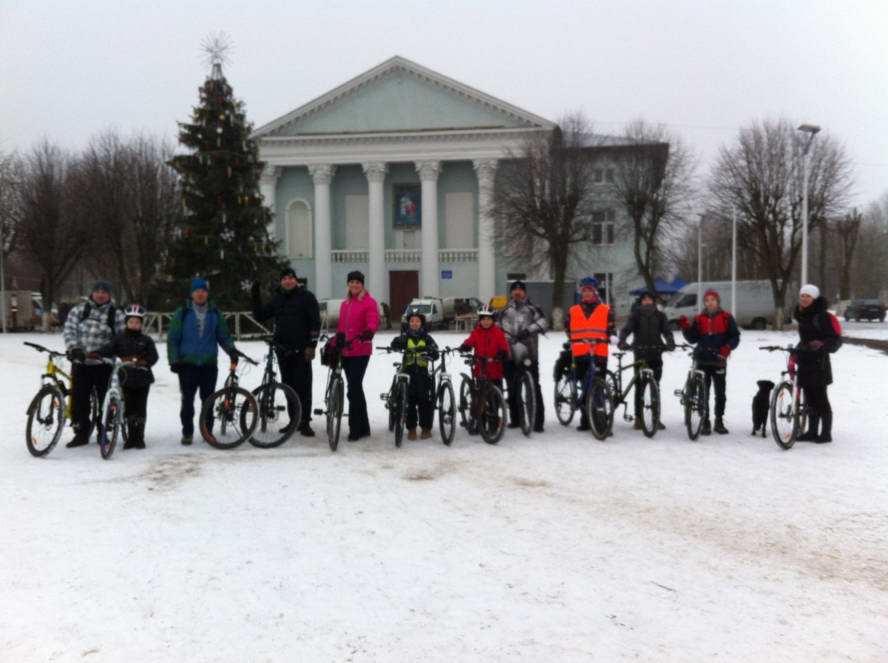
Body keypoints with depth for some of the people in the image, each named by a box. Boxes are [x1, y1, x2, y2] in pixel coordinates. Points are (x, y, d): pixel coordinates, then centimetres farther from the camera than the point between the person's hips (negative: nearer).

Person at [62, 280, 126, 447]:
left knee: (105, 399, 2)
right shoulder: (79, 310, 5)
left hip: (103, 364, -1)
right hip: (80, 363, 1)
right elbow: (68, 331, -1)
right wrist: (74, 348, -18)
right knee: (78, 400, 2)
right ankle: (81, 433, 15)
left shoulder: (116, 314, 2)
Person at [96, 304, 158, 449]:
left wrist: (144, 362, -22)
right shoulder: (120, 338, 5)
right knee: (129, 408, 5)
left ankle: (139, 438, 12)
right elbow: (108, 350, -7)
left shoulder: (146, 340, 3)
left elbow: (153, 356, -3)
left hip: (142, 379, -1)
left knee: (141, 408, 3)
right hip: (126, 378, 1)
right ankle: (131, 437, 14)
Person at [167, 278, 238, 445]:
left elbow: (224, 335, 9)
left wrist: (231, 350, -9)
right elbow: (172, 338, 2)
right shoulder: (182, 313, 2)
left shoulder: (215, 313, 9)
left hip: (209, 364, 2)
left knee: (208, 400, 5)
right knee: (187, 400, -1)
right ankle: (187, 433, 9)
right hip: (188, 364, -2)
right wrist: (174, 360, -5)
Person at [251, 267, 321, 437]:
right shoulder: (276, 298, 11)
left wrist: (312, 345, -13)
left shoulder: (306, 296, -3)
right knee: (288, 385, 9)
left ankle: (305, 422, -1)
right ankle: (293, 420, 17)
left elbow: (315, 322, -6)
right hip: (283, 350, 5)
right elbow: (260, 316, 11)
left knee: (303, 386, -5)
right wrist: (256, 296, 0)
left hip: (301, 350, -5)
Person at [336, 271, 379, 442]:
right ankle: (363, 428, 21)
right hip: (346, 352, 7)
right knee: (355, 388, 12)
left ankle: (355, 429, -6)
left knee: (353, 389, -12)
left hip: (360, 352, -7)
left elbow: (373, 321, -20)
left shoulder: (369, 302, -5)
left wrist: (369, 332, -40)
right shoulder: (344, 304, 17)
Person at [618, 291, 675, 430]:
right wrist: (622, 342, -28)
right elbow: (626, 329, -9)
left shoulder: (660, 315, 9)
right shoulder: (635, 315, 4)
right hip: (640, 354, -1)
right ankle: (638, 418, 6)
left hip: (656, 354, 1)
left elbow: (666, 331, -2)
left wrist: (670, 343, -22)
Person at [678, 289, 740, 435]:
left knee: (720, 393, 7)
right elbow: (692, 338, 4)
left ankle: (719, 421, 18)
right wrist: (685, 327, -12)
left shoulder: (726, 318, 4)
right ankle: (705, 422, 8)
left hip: (719, 360, -1)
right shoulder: (699, 319, 8)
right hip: (703, 360, 1)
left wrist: (727, 347, -17)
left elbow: (735, 336, 1)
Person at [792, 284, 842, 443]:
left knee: (821, 399, -4)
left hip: (818, 363, -8)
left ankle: (826, 433, 3)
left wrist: (822, 344, -32)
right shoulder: (802, 315, 15)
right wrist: (796, 352, 20)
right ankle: (812, 431, 17)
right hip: (805, 362, 8)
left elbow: (836, 339, -16)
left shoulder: (821, 316, -12)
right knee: (810, 399, 11)